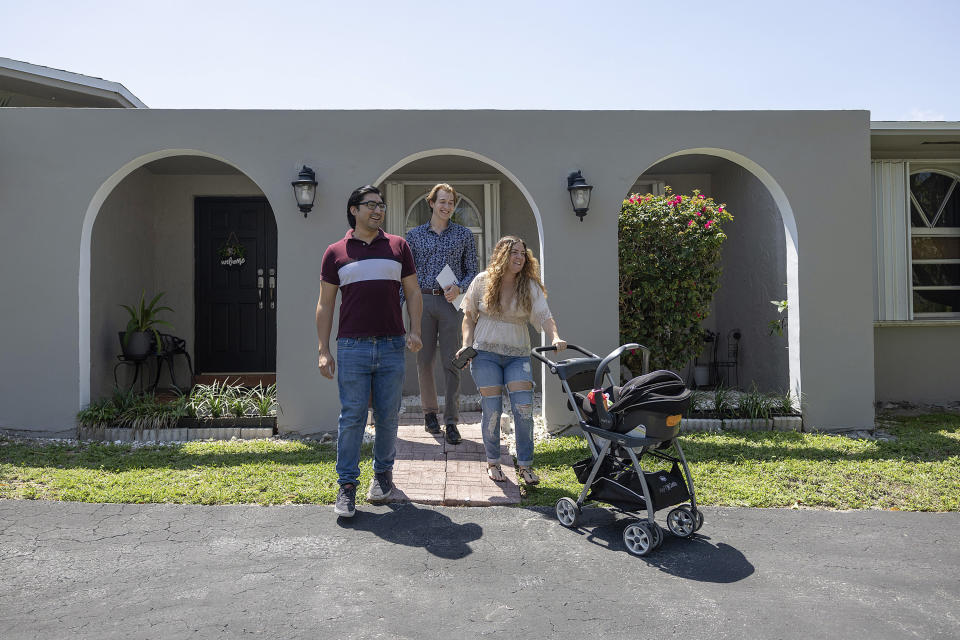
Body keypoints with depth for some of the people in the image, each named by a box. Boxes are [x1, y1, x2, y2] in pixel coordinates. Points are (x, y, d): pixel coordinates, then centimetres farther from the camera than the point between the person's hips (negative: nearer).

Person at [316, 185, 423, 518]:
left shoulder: (398, 246, 10)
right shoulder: (335, 252, 6)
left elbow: (412, 292, 11)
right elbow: (325, 304, 6)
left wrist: (415, 331, -3)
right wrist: (323, 350, 0)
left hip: (392, 346, 2)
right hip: (352, 347, -1)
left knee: (388, 416, 9)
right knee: (351, 417, 0)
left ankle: (383, 473, 26)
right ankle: (347, 484, 10)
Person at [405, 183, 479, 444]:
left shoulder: (464, 234, 9)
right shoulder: (414, 235, 10)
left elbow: (472, 271, 9)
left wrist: (459, 288, -11)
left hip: (451, 303, -1)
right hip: (422, 301, 1)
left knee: (451, 362, -3)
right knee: (424, 360, 5)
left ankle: (451, 421, 2)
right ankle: (429, 412, 22)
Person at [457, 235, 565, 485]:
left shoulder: (530, 286, 2)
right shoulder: (482, 281, 2)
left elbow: (544, 315, -10)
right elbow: (469, 317, 9)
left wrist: (555, 337, -29)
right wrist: (467, 345, -4)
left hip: (518, 355, 1)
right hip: (485, 353, -1)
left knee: (524, 407, -7)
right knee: (492, 408, -2)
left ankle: (525, 465, 8)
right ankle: (493, 462, 18)